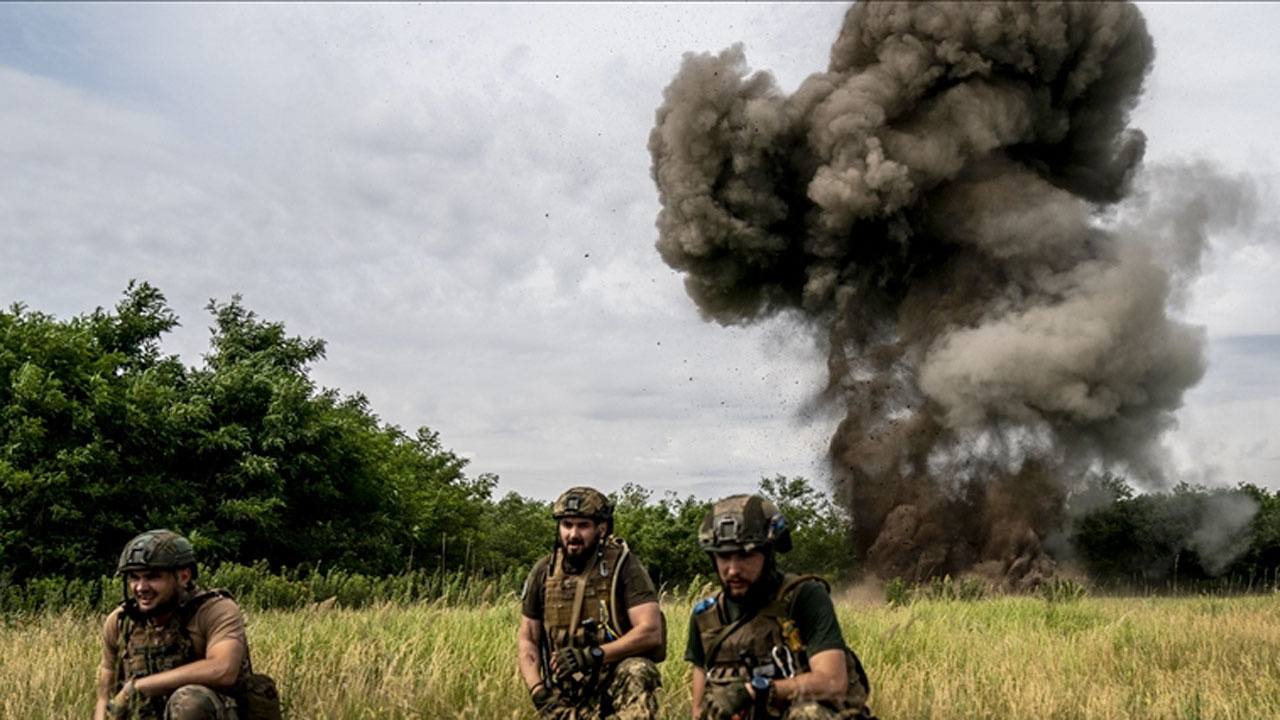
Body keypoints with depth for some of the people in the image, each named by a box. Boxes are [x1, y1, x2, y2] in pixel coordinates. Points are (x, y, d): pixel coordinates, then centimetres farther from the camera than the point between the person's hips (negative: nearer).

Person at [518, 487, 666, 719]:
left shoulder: (623, 566, -9)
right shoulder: (543, 572, 3)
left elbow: (651, 632, -17)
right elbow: (527, 640, 9)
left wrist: (592, 655, -25)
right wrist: (539, 692, -6)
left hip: (617, 682, -3)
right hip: (565, 692, 3)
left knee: (637, 672, -34)